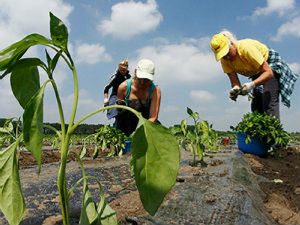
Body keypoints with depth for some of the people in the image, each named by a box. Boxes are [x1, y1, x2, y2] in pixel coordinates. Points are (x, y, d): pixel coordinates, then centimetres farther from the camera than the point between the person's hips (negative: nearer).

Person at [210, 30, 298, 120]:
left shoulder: (246, 48, -36)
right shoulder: (225, 60, -18)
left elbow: (269, 72, -34)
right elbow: (235, 82, -19)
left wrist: (252, 84, -48)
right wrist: (235, 90, -42)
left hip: (271, 66, -6)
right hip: (257, 72, 6)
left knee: (269, 101, -21)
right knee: (256, 105, 3)